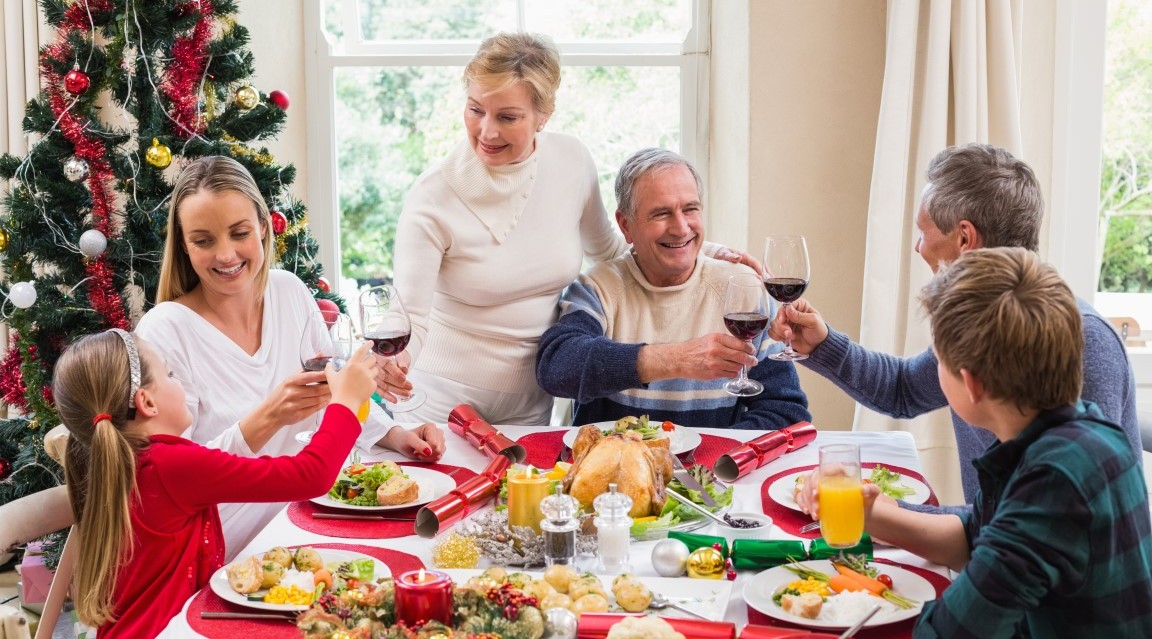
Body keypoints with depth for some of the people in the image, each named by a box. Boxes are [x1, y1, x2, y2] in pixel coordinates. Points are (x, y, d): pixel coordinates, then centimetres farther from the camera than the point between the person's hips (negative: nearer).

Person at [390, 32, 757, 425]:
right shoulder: (432, 198, -19)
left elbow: (605, 249, 12)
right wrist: (390, 361, -41)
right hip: (445, 405, -3)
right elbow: (412, 320, -19)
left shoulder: (572, 162, -7)